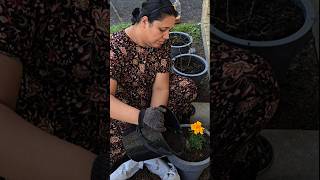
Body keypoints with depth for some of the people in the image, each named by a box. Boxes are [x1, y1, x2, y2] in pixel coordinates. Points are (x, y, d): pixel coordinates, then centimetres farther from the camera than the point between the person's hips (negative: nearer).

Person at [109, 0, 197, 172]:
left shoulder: (162, 43, -12)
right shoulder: (116, 47, -29)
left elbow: (160, 86, -15)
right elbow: (110, 99, -40)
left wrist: (155, 114, -32)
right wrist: (142, 116, -53)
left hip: (150, 97, 5)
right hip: (122, 106, -4)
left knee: (188, 88, -9)